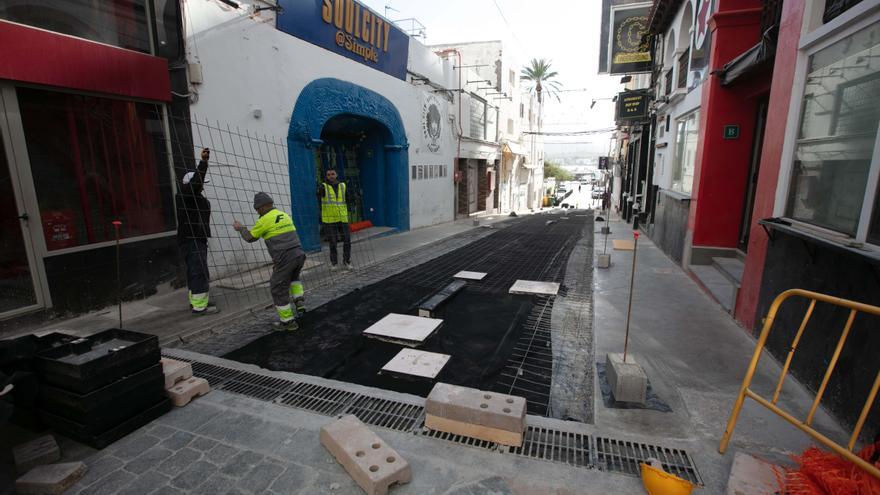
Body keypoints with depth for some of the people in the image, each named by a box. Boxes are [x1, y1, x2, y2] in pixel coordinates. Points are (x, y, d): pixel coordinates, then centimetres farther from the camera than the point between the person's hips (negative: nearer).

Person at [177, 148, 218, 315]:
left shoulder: (198, 198, 18)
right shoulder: (183, 195, -12)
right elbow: (195, 181, -28)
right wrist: (203, 162, -35)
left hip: (197, 240, 10)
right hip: (191, 241, -10)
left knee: (194, 272, 16)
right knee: (199, 272, -10)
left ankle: (195, 301, 27)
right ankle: (199, 306, -7)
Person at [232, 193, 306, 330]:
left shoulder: (264, 220, -2)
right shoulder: (285, 215, 16)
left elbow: (250, 237, 10)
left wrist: (240, 228, 29)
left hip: (284, 259, -7)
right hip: (299, 254, 7)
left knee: (278, 289, 9)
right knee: (293, 277, 35)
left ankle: (288, 321, 15)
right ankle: (300, 302, 20)